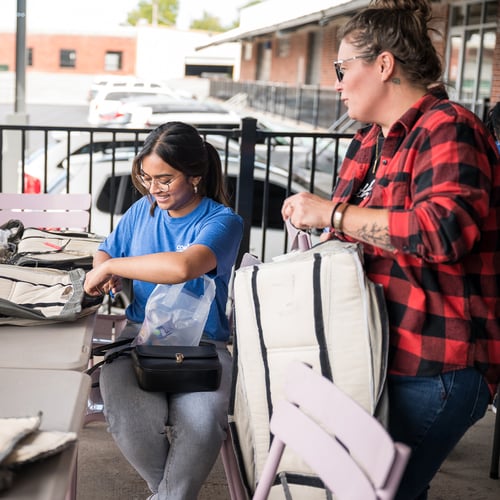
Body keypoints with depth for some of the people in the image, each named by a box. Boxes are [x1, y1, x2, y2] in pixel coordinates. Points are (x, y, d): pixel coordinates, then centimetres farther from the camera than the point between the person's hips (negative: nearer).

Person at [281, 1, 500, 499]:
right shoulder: (370, 140, 16)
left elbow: (446, 229, -30)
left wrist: (332, 213, -24)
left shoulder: (448, 129, -13)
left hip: (433, 368, -9)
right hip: (382, 354, 9)